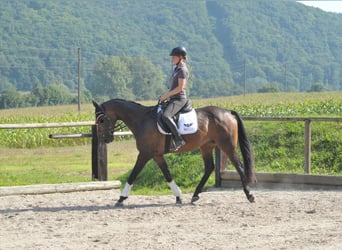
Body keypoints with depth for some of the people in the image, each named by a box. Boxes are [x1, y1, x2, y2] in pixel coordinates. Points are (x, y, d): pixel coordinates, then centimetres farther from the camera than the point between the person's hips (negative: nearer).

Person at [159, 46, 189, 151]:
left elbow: (180, 87, -19)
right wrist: (166, 95, 11)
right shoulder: (176, 69, 18)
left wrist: (166, 95, -16)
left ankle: (179, 140, -30)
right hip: (173, 99, 11)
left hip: (179, 99, -11)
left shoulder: (182, 70, -12)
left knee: (165, 116, -31)